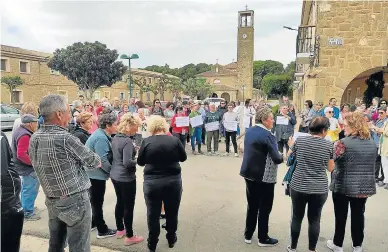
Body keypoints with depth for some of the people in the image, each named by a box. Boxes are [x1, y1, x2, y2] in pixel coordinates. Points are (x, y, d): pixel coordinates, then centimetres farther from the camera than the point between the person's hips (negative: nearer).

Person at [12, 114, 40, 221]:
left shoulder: (20, 130, 7)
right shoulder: (25, 135, -25)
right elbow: (21, 154, -30)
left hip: (25, 167, 11)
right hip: (28, 168, -11)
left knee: (26, 188, 25)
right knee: (30, 190, -1)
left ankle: (25, 208, 40)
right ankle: (28, 213, 9)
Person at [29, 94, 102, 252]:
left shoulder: (34, 138, 1)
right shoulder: (65, 138, -22)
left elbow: (36, 163, 12)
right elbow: (93, 161, -12)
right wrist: (97, 161, 11)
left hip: (51, 201, 7)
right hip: (75, 201, -7)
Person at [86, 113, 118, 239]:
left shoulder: (102, 134, 8)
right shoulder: (101, 138, -24)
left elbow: (107, 155, 15)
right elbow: (103, 160, -27)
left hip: (93, 173, 10)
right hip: (96, 174, -10)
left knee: (95, 200, 22)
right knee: (97, 202, 2)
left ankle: (93, 223, 37)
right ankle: (102, 230, 14)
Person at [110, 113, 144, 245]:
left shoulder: (115, 137, 5)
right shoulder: (127, 141, -23)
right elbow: (127, 162, -29)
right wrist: (139, 160, -12)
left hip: (115, 175, 9)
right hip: (126, 178, -9)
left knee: (120, 202, 21)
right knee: (129, 206, 4)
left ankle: (120, 230, 36)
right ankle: (129, 237, 16)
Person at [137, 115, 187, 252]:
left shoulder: (146, 142, -10)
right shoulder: (174, 140, -8)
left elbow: (140, 162, 0)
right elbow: (183, 158, 5)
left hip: (152, 182, -1)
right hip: (173, 181, 1)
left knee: (153, 214, 13)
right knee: (172, 212, 18)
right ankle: (171, 239, 34)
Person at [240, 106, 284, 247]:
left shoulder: (249, 131, 5)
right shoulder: (267, 136, -20)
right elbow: (277, 159, -20)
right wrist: (282, 156, 1)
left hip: (249, 173, 7)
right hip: (264, 177, -7)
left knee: (252, 206, 18)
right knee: (264, 208, 9)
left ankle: (248, 235, 28)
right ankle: (263, 238, 22)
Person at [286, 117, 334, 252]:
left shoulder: (299, 140, -5)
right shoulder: (328, 145, -6)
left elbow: (289, 157, 9)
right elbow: (330, 168, 4)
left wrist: (291, 145, 26)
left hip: (298, 186, 1)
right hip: (319, 189, 0)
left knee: (297, 217, 14)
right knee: (314, 219, 13)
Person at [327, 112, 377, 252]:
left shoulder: (343, 143, -17)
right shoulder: (372, 143, 2)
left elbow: (332, 162, -9)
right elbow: (371, 164, 13)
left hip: (343, 185, -4)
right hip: (365, 186, 5)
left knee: (341, 216, 9)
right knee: (358, 215, 16)